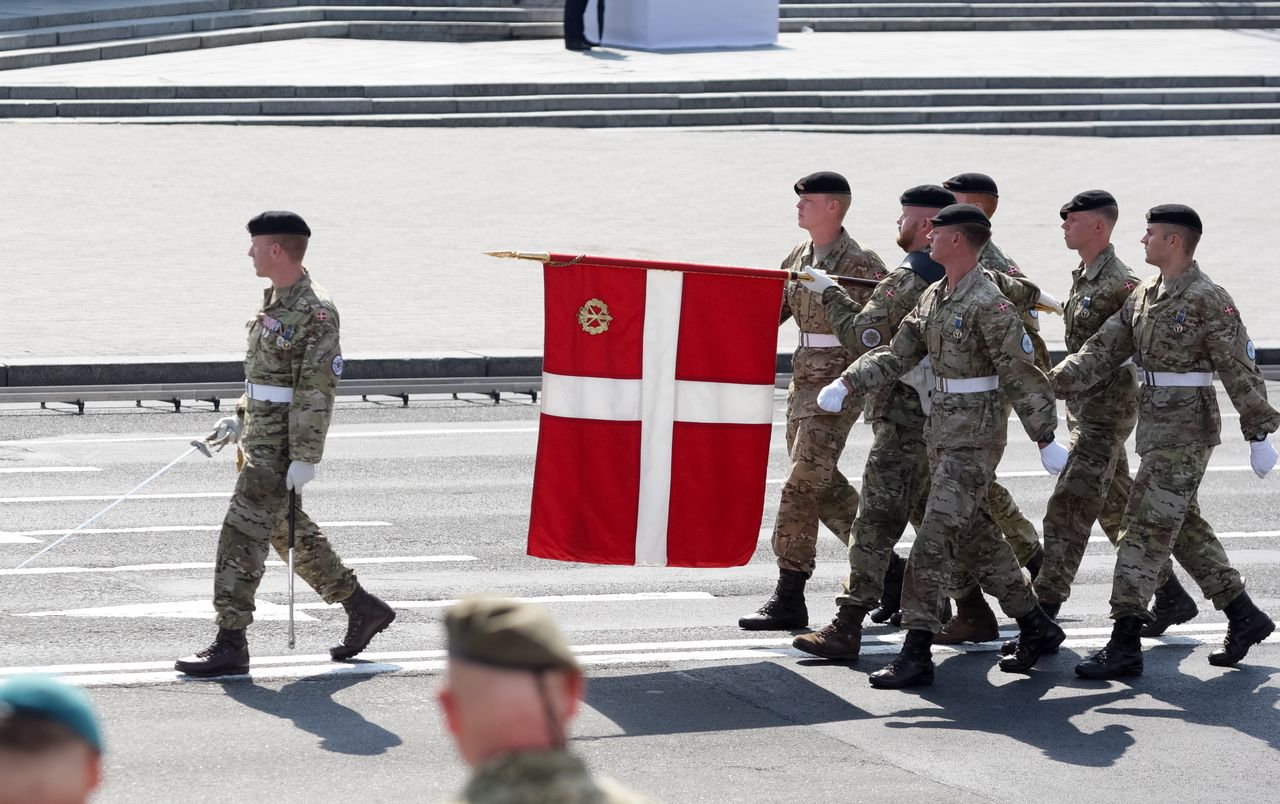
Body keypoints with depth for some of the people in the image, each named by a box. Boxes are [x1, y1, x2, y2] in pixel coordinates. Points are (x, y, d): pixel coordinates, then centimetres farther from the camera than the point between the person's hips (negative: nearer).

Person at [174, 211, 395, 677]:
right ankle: (363, 609, 29)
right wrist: (240, 419, 23)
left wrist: (305, 458, -23)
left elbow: (317, 390, -21)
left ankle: (230, 646, -7)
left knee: (242, 535, -10)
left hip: (281, 445, -10)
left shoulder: (315, 312, -18)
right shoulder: (275, 302, 12)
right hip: (261, 437, 10)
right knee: (288, 532, 18)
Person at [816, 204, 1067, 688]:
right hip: (943, 430, 9)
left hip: (975, 436, -9)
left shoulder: (989, 305, -16)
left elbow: (1022, 376, -16)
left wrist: (1045, 440, -15)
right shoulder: (934, 297, 11)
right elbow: (897, 354, 14)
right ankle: (1036, 628, 27)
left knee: (933, 542, -12)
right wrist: (846, 384, 3)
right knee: (974, 538, 15)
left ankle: (916, 655, -10)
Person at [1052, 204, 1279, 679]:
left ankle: (1124, 645, -11)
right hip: (1156, 426, 9)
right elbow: (1103, 350, 8)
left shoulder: (1208, 300, -14)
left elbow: (1240, 369, -13)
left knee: (1146, 528, -11)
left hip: (1186, 430, -9)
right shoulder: (1144, 295, 11)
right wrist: (1051, 383, -4)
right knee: (1183, 527, 16)